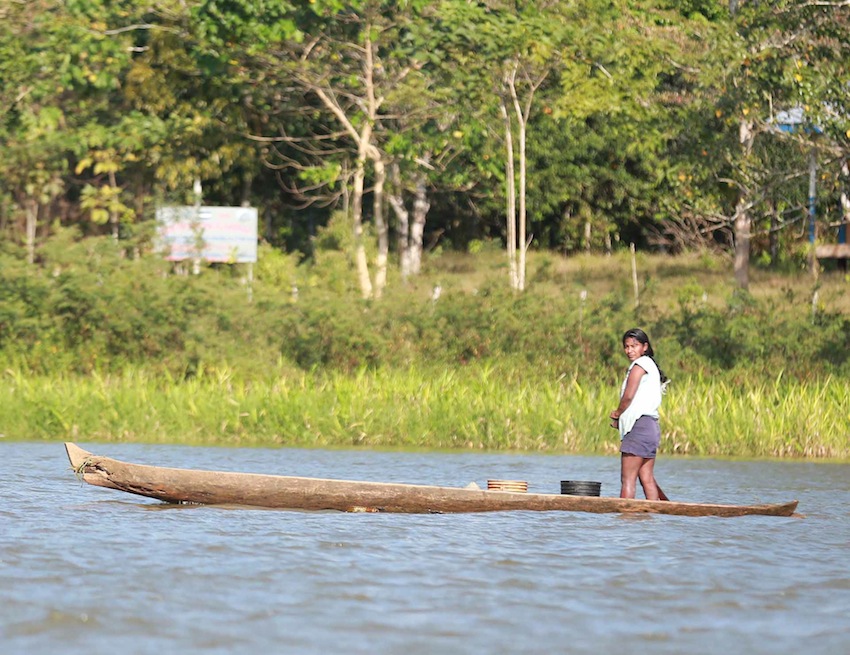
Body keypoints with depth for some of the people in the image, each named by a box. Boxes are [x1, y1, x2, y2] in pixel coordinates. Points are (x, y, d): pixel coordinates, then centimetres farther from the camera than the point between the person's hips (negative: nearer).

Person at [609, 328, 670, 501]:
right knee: (647, 478, 7)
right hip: (650, 426, 10)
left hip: (639, 426, -10)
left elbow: (628, 396, -13)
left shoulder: (640, 365, -8)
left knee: (627, 479, -10)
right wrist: (620, 418, 9)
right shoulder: (650, 365, 22)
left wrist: (617, 414, 4)